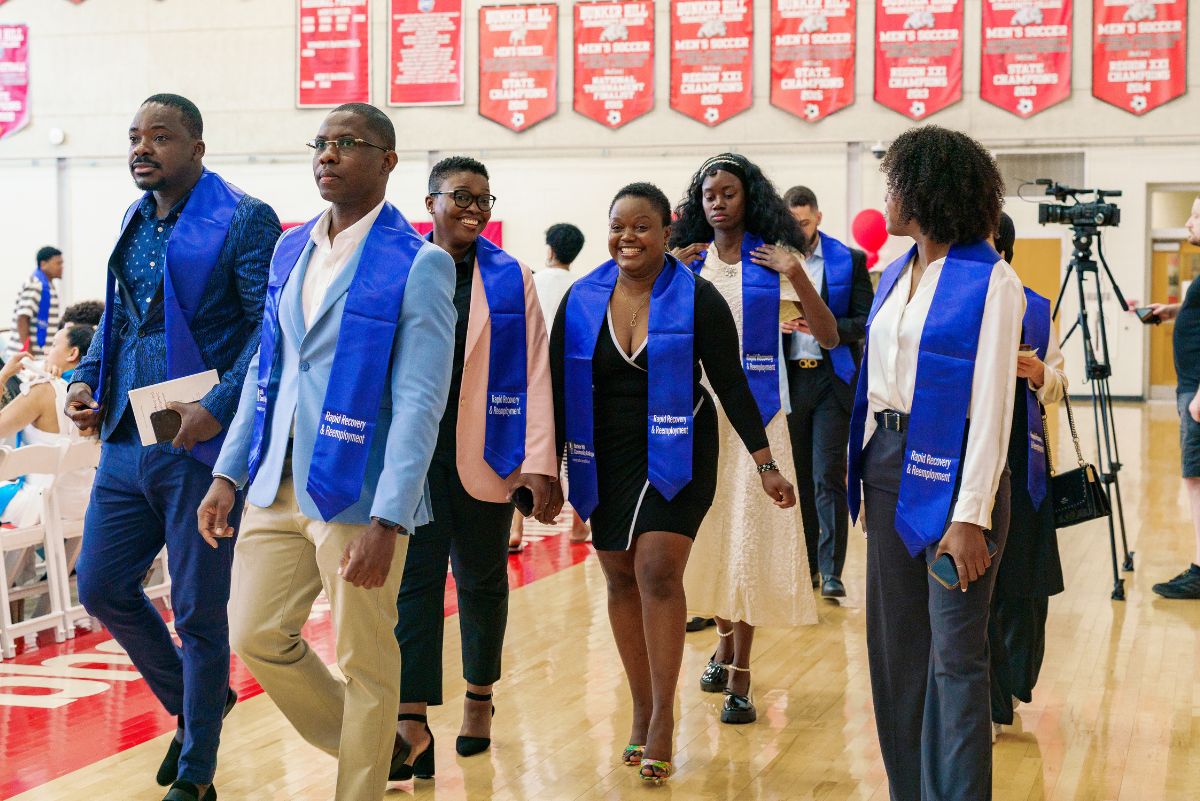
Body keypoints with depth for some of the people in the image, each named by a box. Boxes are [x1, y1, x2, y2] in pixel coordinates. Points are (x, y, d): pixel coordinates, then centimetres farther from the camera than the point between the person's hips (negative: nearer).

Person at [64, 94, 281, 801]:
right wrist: (86, 380, 6)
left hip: (201, 447, -7)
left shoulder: (244, 221, -9)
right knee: (102, 587, 11)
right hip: (126, 442, 7)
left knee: (198, 612, 2)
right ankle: (189, 703, 35)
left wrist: (219, 408, -24)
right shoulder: (135, 223, 15)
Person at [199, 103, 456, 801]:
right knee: (258, 636, 9)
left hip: (356, 492, -7)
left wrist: (386, 520, -22)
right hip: (278, 484, 7)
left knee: (364, 664, 3)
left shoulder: (418, 264, -11)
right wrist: (229, 473, 11)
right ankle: (371, 743, 31)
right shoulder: (291, 250, 11)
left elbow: (419, 402, -16)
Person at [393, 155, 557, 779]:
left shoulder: (512, 279, 4)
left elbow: (533, 375, -1)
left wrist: (537, 462, -8)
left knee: (481, 581, 13)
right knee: (415, 580, -6)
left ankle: (479, 699, 31)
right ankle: (413, 724, -8)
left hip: (484, 457, 1)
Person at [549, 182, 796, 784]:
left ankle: (663, 718, -7)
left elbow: (731, 384, -4)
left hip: (676, 456, -3)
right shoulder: (581, 299, 0)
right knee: (621, 577, 8)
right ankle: (642, 710, 21)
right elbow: (559, 388, 5)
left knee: (658, 570, -15)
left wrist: (765, 465, -6)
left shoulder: (697, 299, -7)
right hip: (605, 460, 4)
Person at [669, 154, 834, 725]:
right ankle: (725, 642, 33)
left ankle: (740, 678, 1)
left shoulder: (772, 257, 1)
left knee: (748, 533, -5)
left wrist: (795, 274, -14)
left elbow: (828, 336, -3)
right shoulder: (686, 259, 7)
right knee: (706, 529, 10)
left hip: (754, 409, -2)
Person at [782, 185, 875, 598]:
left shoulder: (849, 260, 2)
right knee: (797, 477, 8)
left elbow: (864, 321, -2)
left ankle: (831, 570, -4)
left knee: (828, 476, -7)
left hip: (832, 378, -2)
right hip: (787, 378, 2)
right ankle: (805, 564, 17)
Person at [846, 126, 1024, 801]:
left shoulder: (990, 279, -10)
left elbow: (992, 408, -14)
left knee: (955, 652, -3)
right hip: (888, 461, 8)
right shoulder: (895, 274, 12)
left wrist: (972, 516, -18)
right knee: (894, 641, 12)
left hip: (951, 468, -8)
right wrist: (868, 477, 10)